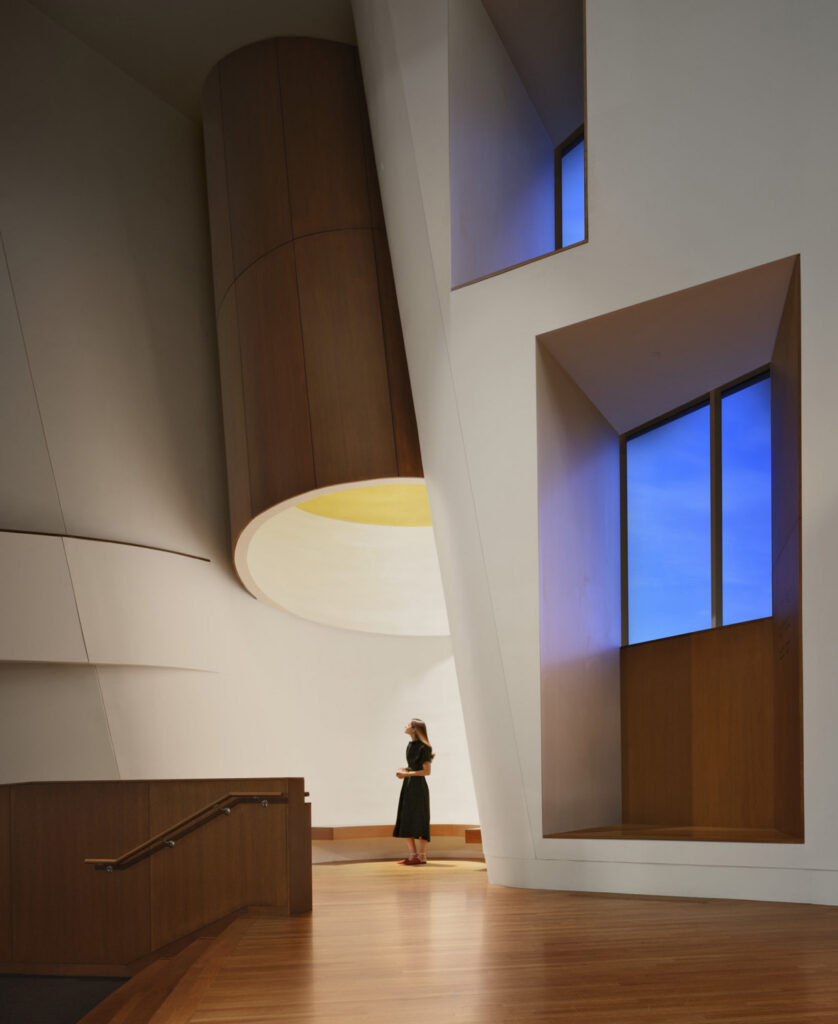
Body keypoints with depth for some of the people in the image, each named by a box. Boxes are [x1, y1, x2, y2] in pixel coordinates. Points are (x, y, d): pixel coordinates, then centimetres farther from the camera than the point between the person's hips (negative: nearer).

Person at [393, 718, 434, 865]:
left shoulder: (423, 747, -13)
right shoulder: (410, 745, 12)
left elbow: (427, 771, -15)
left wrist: (407, 774, -15)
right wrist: (403, 770, 3)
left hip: (418, 786, -9)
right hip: (407, 786, 9)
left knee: (418, 820, -4)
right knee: (405, 821, 8)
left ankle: (421, 856, 2)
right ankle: (412, 854, 14)